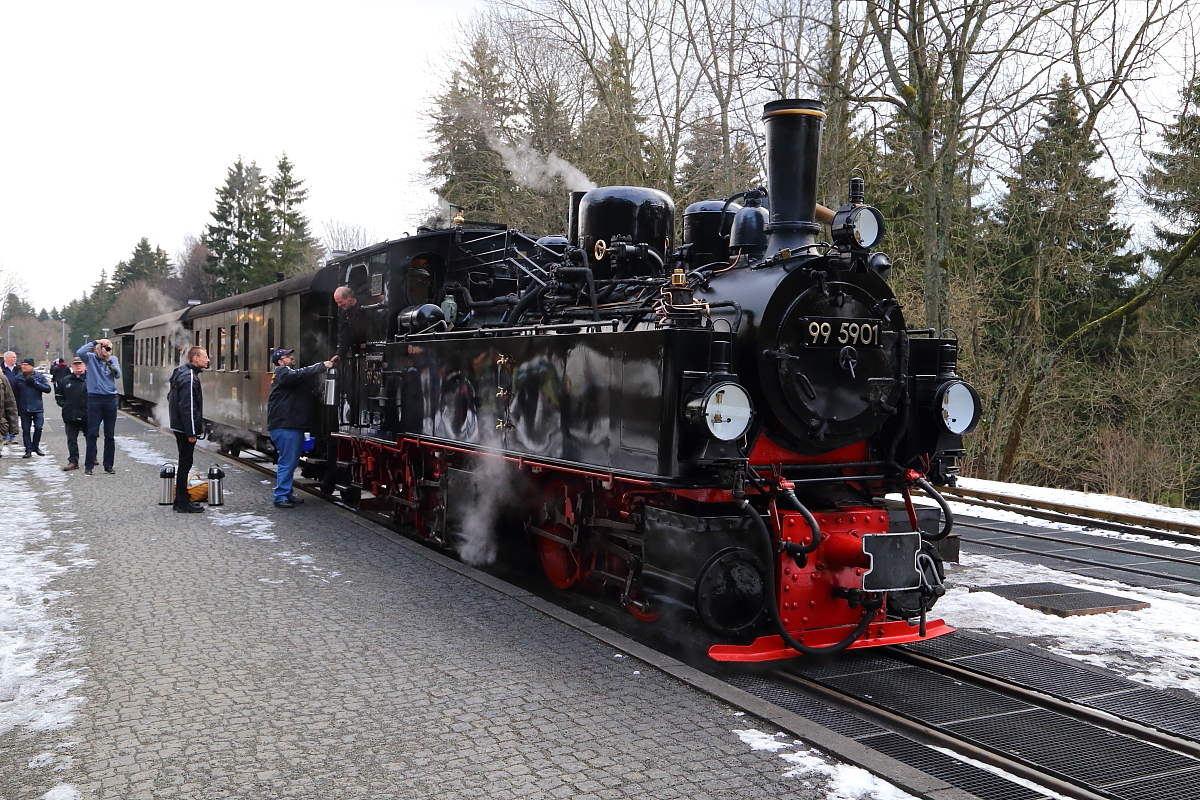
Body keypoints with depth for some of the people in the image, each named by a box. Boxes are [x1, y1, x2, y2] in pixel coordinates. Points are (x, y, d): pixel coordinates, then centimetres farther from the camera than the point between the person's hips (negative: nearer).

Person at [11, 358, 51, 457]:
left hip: (38, 408, -1)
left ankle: (36, 447, 16)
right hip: (24, 409, 1)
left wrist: (34, 383, -14)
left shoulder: (40, 376, 2)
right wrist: (16, 408, 1)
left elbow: (47, 389, -6)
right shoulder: (18, 379, 4)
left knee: (38, 428, -3)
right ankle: (28, 450, 7)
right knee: (26, 430, 2)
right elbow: (15, 394, 6)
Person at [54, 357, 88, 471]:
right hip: (70, 416, 2)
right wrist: (64, 405, 2)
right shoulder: (64, 381, 10)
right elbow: (58, 395, 16)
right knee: (71, 439, 1)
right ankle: (73, 461, 4)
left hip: (87, 415, -2)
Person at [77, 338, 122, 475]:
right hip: (94, 398, -3)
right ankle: (88, 465, 2)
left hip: (110, 399, 3)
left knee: (110, 435, 7)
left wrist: (109, 361, -11)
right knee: (92, 434, -2)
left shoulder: (113, 359, 10)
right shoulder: (90, 358, 1)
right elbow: (79, 352, -18)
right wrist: (95, 342, -14)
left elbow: (118, 375, -1)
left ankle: (108, 465, 14)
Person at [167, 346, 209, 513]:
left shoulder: (180, 373, 14)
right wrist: (191, 432, -21)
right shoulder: (190, 377, -18)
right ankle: (183, 503, 1)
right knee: (185, 463, -4)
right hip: (185, 428, -10)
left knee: (184, 463, 15)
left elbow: (170, 397, 25)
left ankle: (180, 500, 22)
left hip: (179, 427, 10)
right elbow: (188, 406, -23)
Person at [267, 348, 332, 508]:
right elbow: (301, 374, -26)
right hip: (284, 426, -11)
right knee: (287, 462, -9)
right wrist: (322, 366, -23)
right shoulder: (282, 373, -10)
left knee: (290, 462, 16)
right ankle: (281, 497, -6)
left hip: (290, 425, 11)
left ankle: (287, 493, 23)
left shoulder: (286, 373, 24)